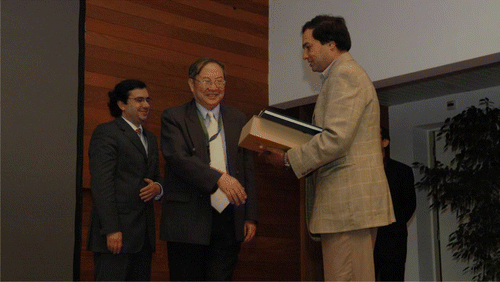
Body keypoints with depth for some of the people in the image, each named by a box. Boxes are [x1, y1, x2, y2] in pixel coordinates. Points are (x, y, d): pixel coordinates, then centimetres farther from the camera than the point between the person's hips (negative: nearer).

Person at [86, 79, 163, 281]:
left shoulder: (150, 138, 22)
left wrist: (157, 187, 1)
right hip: (116, 230, -7)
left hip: (143, 233, 8)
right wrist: (111, 230, -19)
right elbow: (101, 184, -11)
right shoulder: (106, 133, -3)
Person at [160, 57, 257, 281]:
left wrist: (250, 217, 9)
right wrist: (219, 178, -28)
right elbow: (179, 159, -15)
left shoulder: (238, 120, 15)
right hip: (189, 221, -3)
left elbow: (248, 171, 15)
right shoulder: (174, 118, 2)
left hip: (228, 221, 3)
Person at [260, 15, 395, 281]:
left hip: (348, 198, -11)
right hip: (349, 200, 11)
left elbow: (336, 139, -20)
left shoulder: (345, 74, -9)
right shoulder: (348, 75, 24)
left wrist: (288, 159, -10)